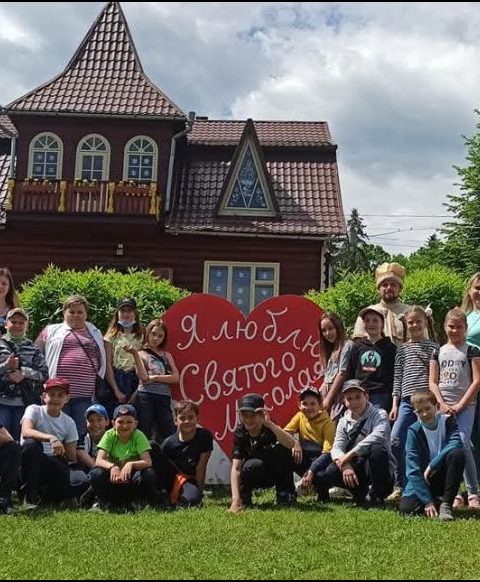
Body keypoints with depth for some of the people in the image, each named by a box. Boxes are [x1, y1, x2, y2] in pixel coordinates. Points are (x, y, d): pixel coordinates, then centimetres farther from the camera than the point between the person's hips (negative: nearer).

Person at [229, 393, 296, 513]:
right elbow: (236, 467, -25)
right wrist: (235, 499, -37)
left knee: (281, 447, -29)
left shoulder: (270, 429, -23)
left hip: (275, 471, 0)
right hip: (256, 475, 0)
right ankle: (244, 496, -5)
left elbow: (291, 444, -43)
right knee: (252, 465, -36)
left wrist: (269, 423, -50)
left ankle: (285, 492, -12)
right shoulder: (240, 432, -19)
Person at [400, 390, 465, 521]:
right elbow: (413, 469, -15)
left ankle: (446, 504, -20)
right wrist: (428, 501, -22)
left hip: (445, 476, 0)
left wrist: (432, 465, -26)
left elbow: (456, 443, -25)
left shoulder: (448, 421, -5)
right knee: (407, 508, -25)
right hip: (423, 478, 0)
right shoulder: (414, 431, -9)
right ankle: (433, 499, 9)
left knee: (458, 453, -29)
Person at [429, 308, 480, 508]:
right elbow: (433, 382, 8)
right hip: (443, 406, 3)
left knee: (462, 445, -16)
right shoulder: (438, 352, 11)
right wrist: (442, 404, -6)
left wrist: (460, 405, -10)